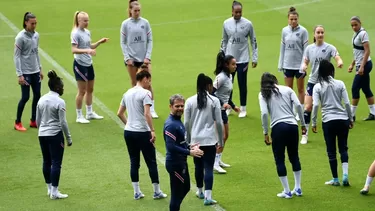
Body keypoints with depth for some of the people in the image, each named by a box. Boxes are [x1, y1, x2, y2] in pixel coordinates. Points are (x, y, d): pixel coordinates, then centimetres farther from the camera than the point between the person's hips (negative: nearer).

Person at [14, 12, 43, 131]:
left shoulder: (36, 35, 5)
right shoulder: (20, 37, -14)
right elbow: (17, 56, -13)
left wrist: (40, 69, 16)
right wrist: (19, 75, -16)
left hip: (36, 72, 7)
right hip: (25, 73, -7)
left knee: (37, 96, 7)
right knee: (25, 97, -4)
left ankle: (33, 121, 20)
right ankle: (17, 123, 9)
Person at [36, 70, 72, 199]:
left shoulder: (41, 100, 6)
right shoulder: (59, 102, -14)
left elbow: (38, 120, 12)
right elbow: (63, 123, -13)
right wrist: (69, 138, -5)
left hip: (42, 135, 7)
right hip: (55, 135, -7)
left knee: (46, 162, 14)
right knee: (56, 163, -1)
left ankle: (49, 189, 24)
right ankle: (54, 192, -1)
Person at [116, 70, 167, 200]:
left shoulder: (127, 93, 11)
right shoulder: (145, 93, -10)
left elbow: (119, 113, 16)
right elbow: (147, 114, -20)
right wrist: (152, 130, -18)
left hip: (128, 132, 7)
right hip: (142, 132, -7)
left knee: (134, 162, 11)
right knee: (151, 162, 4)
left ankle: (137, 192, 13)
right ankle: (157, 192, 10)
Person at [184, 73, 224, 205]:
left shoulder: (190, 101, 1)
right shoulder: (214, 101, -3)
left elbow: (186, 123, 2)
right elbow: (219, 122, -2)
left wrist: (187, 140, 13)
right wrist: (221, 140, 8)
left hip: (195, 140, 2)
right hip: (210, 140, -2)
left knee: (198, 166, 16)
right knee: (209, 167, -3)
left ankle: (200, 192, 32)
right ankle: (208, 197, -11)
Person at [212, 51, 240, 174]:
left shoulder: (229, 76, 8)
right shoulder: (221, 77, -20)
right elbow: (211, 93, -25)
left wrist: (233, 106, 20)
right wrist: (222, 103, -31)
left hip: (222, 109, 10)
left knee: (225, 136, 15)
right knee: (221, 137, -10)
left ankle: (218, 160, 26)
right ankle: (215, 164, -5)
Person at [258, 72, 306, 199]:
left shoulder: (263, 94, 7)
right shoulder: (287, 89, 14)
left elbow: (264, 113, -6)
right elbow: (298, 105, 1)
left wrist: (265, 133, -1)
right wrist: (303, 124, 7)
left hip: (278, 127, -3)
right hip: (292, 125, 3)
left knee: (280, 160, 7)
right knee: (294, 157, 18)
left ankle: (287, 192, 8)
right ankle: (298, 188, 22)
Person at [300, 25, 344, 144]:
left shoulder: (329, 48, -7)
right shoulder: (309, 48, 3)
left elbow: (338, 58, -20)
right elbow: (305, 62, 10)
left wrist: (340, 63, -44)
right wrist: (303, 66, -14)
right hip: (312, 81, 2)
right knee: (308, 107, -6)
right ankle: (305, 134, 4)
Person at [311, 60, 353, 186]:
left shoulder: (318, 87, -2)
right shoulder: (340, 84, 1)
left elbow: (315, 105, -10)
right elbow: (347, 103, 0)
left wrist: (313, 122, -1)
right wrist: (351, 119, 11)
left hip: (328, 120, -1)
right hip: (343, 119, 1)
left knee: (331, 151, 8)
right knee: (343, 148, 12)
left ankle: (335, 179, 12)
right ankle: (345, 174, -4)